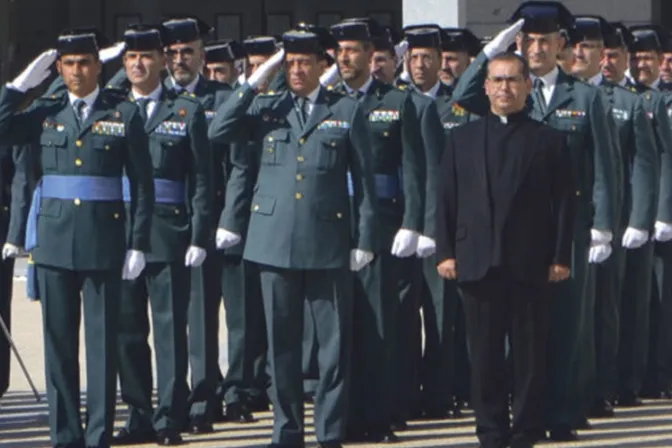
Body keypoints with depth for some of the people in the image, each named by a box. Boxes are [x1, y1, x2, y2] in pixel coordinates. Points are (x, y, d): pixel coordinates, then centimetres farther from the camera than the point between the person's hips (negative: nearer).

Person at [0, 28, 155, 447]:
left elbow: (143, 184, 0)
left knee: (103, 340, 1)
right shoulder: (45, 112, 8)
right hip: (54, 239, 2)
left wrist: (138, 244, -5)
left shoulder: (125, 114, 1)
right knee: (59, 341, 5)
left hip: (104, 240, -2)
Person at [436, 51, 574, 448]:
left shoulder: (550, 140, 6)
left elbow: (564, 203, 3)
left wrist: (561, 258, -4)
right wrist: (445, 252, 1)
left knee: (531, 355, 1)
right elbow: (446, 200, 10)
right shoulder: (462, 139, 12)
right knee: (485, 355, 4)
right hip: (478, 263, 2)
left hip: (530, 266, -2)